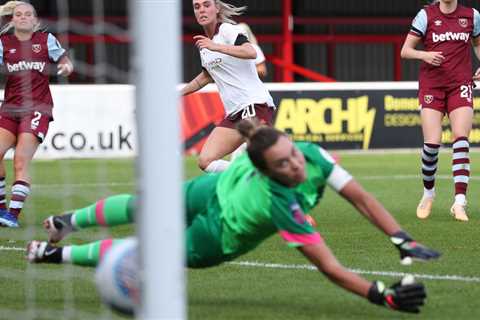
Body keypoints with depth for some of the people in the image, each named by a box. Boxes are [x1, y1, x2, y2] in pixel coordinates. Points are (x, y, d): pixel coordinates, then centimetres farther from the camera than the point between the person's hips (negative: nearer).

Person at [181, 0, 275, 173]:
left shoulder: (228, 30, -5)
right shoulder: (204, 44, 18)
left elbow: (251, 52, -25)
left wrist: (215, 47, -31)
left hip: (255, 104, -8)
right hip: (234, 113, 8)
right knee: (206, 161, -5)